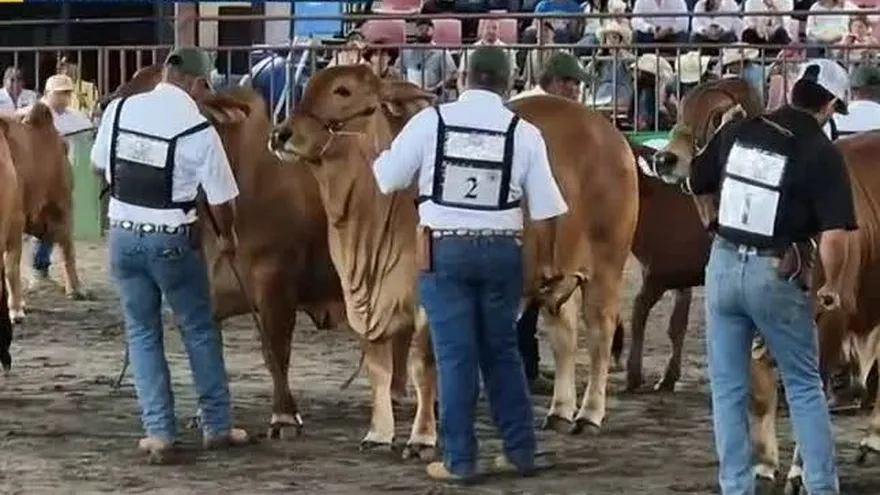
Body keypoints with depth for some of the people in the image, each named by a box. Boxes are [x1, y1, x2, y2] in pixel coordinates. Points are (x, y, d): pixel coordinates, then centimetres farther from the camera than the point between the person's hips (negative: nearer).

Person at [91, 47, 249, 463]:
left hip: (123, 233, 3)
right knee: (199, 330, 14)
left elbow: (99, 165, 12)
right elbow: (220, 199, -8)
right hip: (172, 239, -3)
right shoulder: (199, 130, -14)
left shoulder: (120, 110, -3)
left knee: (142, 333, 14)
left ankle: (158, 431, 10)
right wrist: (227, 237, 12)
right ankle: (216, 425, 21)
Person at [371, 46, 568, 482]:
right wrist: (545, 257, 14)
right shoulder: (524, 133, -4)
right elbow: (545, 208, -1)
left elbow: (386, 177, 1)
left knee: (455, 355, 4)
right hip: (501, 249, 2)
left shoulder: (431, 122, -6)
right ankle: (520, 450, 20)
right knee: (501, 351, 16)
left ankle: (459, 460, 6)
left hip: (444, 249, -1)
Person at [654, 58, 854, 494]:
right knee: (804, 386, 11)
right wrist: (830, 285, -3)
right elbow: (834, 233, -18)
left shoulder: (738, 131, 1)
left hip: (724, 265, 3)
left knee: (728, 388, 11)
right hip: (777, 276, -3)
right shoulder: (823, 155, -11)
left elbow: (694, 184, 12)